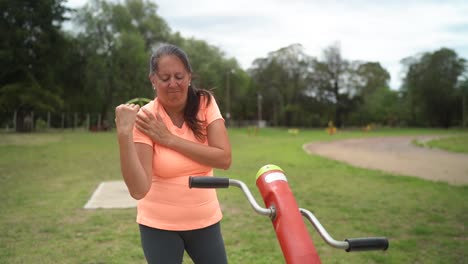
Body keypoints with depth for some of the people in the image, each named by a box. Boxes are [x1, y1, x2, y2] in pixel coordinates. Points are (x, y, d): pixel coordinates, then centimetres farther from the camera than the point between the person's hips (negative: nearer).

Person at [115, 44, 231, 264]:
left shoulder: (205, 103, -8)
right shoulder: (144, 119, -16)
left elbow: (224, 159, -19)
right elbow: (139, 190, -24)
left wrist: (169, 138, -21)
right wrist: (123, 134, -33)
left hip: (204, 220, 3)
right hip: (159, 225, -2)